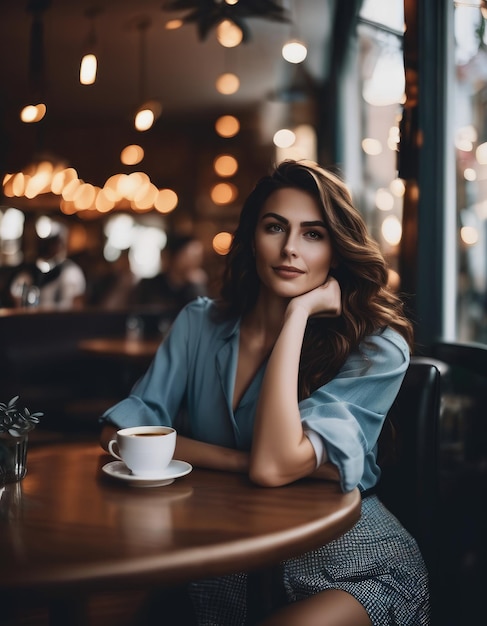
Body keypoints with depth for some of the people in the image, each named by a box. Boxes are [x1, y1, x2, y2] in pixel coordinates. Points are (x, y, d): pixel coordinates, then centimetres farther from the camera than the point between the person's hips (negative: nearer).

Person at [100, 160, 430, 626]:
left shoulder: (377, 347, -13)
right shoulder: (200, 325, 1)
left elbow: (274, 467, -24)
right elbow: (118, 431, -5)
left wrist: (299, 312, -21)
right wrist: (244, 462, -17)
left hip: (349, 566, -3)